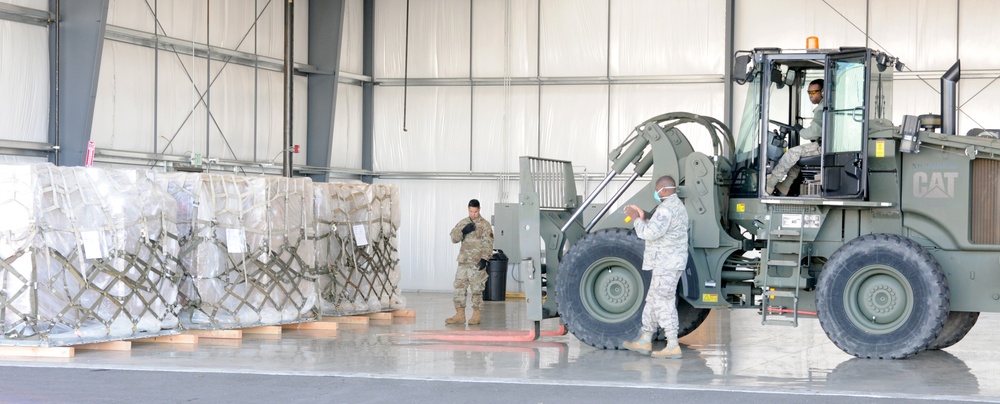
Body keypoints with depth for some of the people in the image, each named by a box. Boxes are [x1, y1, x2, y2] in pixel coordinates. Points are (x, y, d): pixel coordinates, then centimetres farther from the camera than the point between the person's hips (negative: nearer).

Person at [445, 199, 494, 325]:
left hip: (477, 263, -5)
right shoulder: (463, 223, 12)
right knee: (459, 287, 3)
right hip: (463, 261, 5)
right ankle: (459, 314, 9)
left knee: (477, 289, -2)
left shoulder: (485, 225, -3)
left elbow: (488, 244, -8)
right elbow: (454, 238, 5)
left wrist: (485, 259, -18)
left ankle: (477, 315, 5)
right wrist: (463, 231, -13)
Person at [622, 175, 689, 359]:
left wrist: (636, 218, -12)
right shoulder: (677, 206, 19)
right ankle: (645, 341, 23)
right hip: (669, 263, 11)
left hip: (666, 263, -11)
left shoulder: (667, 208, -17)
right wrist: (643, 218, 13)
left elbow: (651, 233, -25)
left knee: (663, 302, -9)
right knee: (654, 300, 16)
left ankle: (673, 347, -11)